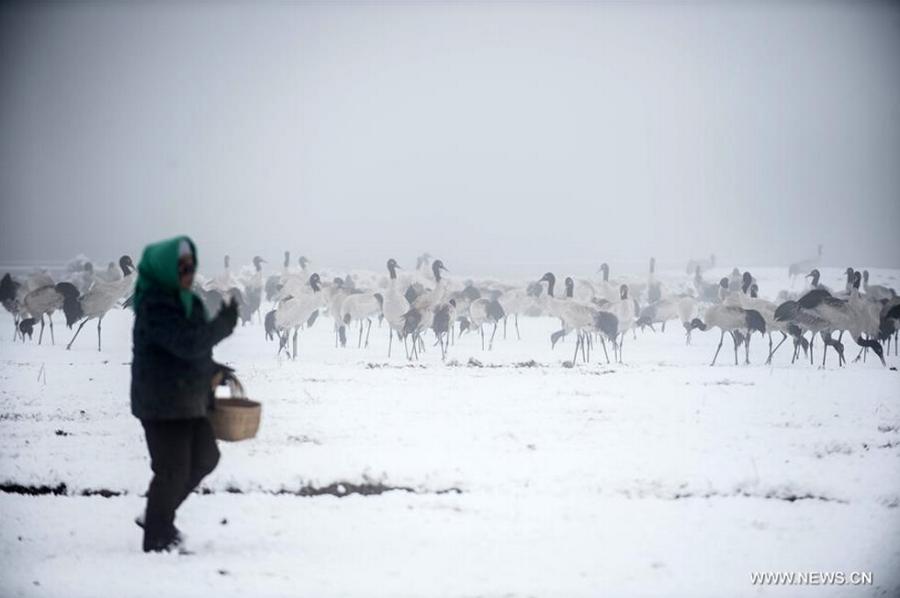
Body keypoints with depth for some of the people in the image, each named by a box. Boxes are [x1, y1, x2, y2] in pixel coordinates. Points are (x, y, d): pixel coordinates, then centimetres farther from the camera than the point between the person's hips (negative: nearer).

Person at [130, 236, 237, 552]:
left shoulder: (190, 303, 9)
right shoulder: (153, 307, -20)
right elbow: (188, 343, -30)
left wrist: (213, 371, 10)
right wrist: (225, 322, -22)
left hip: (192, 399, 9)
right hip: (161, 403, -9)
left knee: (204, 458, 16)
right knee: (173, 469, -4)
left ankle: (157, 516, 30)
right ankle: (157, 539, 9)